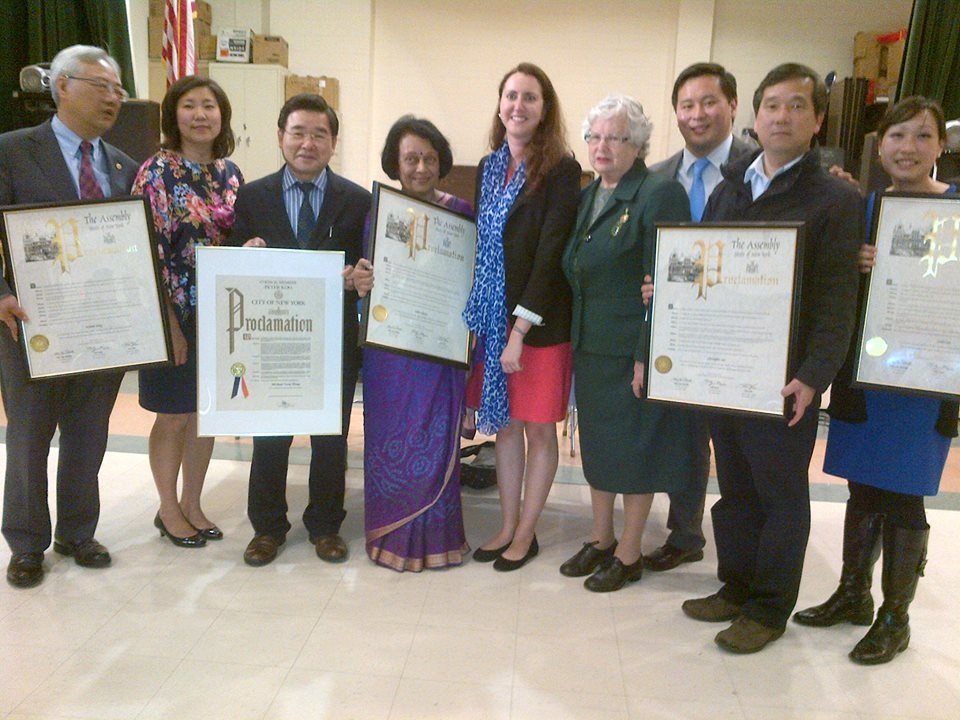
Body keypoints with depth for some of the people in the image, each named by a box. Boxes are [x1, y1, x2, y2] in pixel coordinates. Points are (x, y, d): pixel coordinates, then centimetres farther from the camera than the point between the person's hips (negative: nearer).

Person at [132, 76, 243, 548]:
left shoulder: (229, 172, 6)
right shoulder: (157, 172, -10)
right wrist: (169, 323, -17)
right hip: (177, 314, -5)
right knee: (174, 416, 8)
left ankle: (192, 504, 30)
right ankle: (169, 510, 26)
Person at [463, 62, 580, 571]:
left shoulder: (561, 170, -10)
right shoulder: (488, 167, 9)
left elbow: (551, 254, -16)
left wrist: (521, 329, -18)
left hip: (540, 321, -6)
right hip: (491, 317, 6)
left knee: (538, 429, 7)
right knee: (504, 424, 13)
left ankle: (526, 534, 22)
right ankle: (507, 527, 27)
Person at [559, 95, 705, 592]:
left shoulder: (660, 194, -13)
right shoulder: (588, 196, 12)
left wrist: (647, 355, -21)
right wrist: (576, 339, 10)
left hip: (635, 349, -8)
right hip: (591, 347, 8)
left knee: (635, 449, 5)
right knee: (597, 444, 16)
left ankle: (629, 553, 22)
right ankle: (601, 540, 33)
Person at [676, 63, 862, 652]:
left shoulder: (836, 200, -5)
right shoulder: (728, 190, 13)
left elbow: (837, 299, -13)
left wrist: (813, 376, -21)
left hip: (784, 378, -5)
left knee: (781, 494, 8)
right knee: (735, 487, 16)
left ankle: (768, 609, 22)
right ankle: (735, 586, 32)